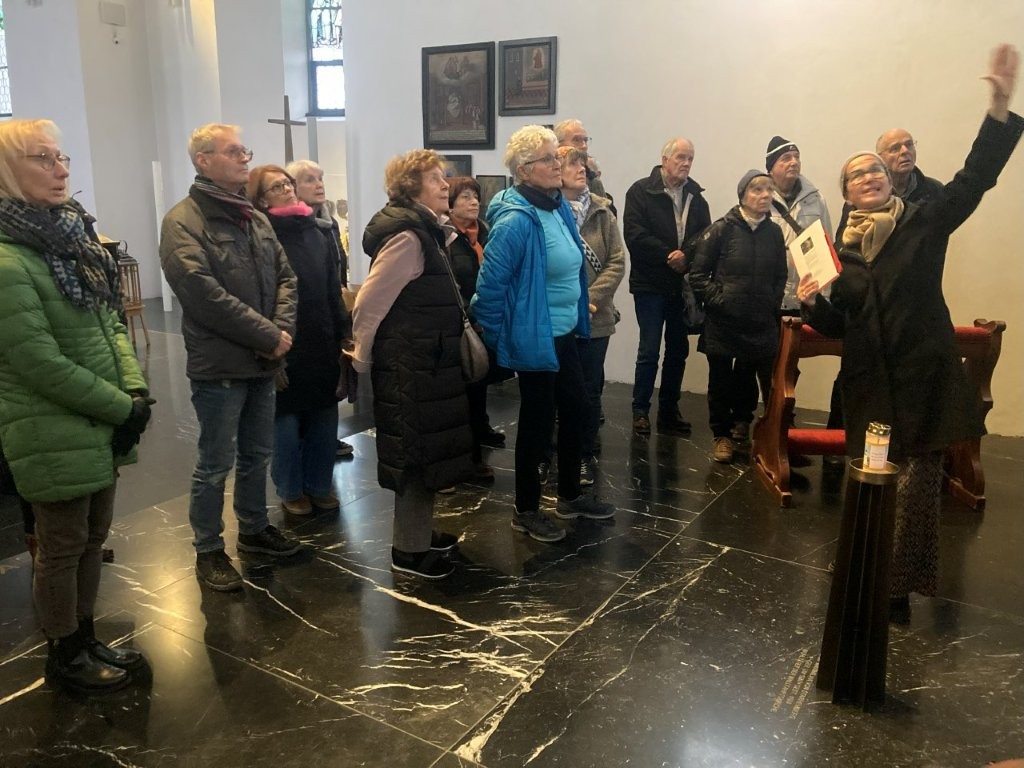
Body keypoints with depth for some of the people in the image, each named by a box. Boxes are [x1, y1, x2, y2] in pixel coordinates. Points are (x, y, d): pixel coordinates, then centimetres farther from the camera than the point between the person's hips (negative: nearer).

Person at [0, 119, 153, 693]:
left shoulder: (73, 235, 9)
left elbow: (110, 324, 10)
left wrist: (135, 389, -4)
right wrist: (121, 408, -15)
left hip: (102, 425, 8)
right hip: (54, 434, -8)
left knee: (94, 537, 19)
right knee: (63, 547, 9)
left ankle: (87, 638, 37)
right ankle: (65, 657, 28)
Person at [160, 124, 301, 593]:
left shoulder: (255, 218, 13)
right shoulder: (183, 222, -11)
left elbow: (285, 277, 10)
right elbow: (204, 294, -21)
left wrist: (282, 329, -8)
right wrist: (267, 335, -19)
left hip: (263, 360, 7)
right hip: (219, 364, -7)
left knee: (257, 454, 18)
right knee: (216, 464, 3)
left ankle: (254, 529, 36)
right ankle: (208, 551, 19)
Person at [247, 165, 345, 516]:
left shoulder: (321, 230, 8)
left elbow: (334, 289, 10)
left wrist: (339, 337, 8)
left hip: (323, 342, 5)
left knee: (324, 417, 11)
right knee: (287, 420, 8)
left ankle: (320, 485, 29)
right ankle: (291, 491, 26)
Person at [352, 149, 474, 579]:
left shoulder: (427, 232, 13)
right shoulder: (407, 237, -18)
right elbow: (369, 303, -19)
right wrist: (363, 359, -9)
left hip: (426, 361, 10)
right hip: (410, 365, -10)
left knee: (426, 448, 17)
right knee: (416, 451, -1)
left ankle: (420, 532, 31)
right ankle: (409, 550, 11)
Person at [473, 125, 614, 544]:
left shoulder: (559, 207, 5)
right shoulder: (515, 222, -23)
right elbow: (489, 286, -22)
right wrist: (501, 340, -12)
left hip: (564, 334, 9)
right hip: (535, 340, -9)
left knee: (575, 411, 17)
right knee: (538, 421, 4)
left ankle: (570, 496, 36)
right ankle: (525, 510, 23)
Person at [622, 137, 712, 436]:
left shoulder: (695, 194, 11)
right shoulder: (641, 192, -3)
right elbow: (635, 234, -13)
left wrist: (686, 254, -16)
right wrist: (669, 256, -15)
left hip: (684, 284, 5)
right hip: (651, 284, -5)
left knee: (678, 350, 10)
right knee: (649, 351, -3)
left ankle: (669, 410, 20)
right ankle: (640, 411, 8)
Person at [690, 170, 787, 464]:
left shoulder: (774, 231, 5)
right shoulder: (722, 229, -8)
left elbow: (780, 276, 13)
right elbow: (698, 274, -7)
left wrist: (773, 304, 1)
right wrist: (718, 300, -12)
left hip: (761, 324, 3)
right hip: (723, 322, -3)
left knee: (748, 378, 11)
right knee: (721, 381, 6)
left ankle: (742, 420, 35)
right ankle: (723, 435, 19)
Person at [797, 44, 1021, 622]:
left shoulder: (925, 223, 2)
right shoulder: (840, 248, 9)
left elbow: (975, 177, -11)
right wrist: (812, 303, -8)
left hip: (926, 380, -2)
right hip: (870, 384, 3)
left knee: (915, 487, -4)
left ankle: (899, 589, 9)